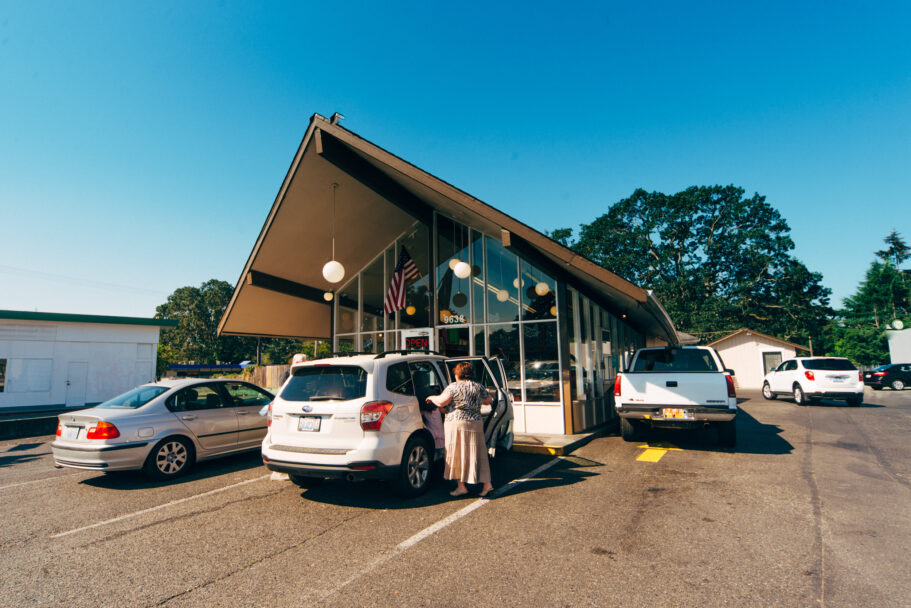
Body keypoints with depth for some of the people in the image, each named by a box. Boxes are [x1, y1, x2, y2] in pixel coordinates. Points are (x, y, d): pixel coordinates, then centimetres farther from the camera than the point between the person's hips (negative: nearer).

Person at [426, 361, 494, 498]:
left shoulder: (453, 387, -6)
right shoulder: (478, 387, 9)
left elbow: (442, 401, -15)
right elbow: (489, 400, 19)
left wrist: (431, 398, 4)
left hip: (456, 424, -5)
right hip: (476, 424, 5)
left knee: (458, 454, 4)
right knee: (477, 454, 9)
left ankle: (461, 486, 8)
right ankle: (486, 483, 7)